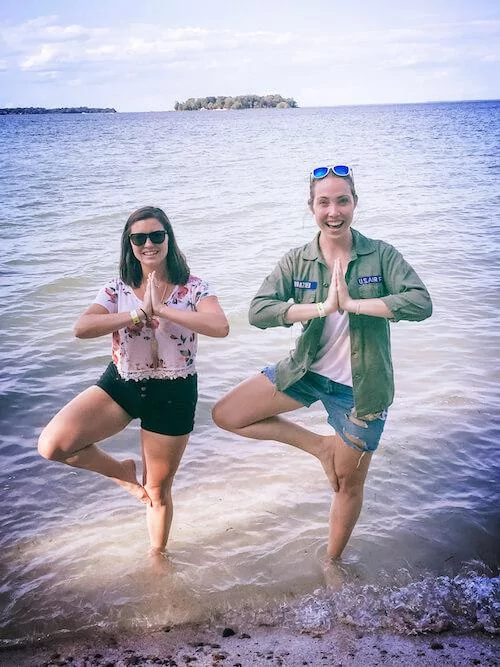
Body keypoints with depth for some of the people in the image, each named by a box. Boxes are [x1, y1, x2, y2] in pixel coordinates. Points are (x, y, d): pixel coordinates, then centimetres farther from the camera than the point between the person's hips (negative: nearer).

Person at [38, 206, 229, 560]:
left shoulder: (193, 288, -7)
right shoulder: (118, 290, -1)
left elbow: (221, 327, -26)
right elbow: (81, 328, -17)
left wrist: (161, 309, -25)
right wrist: (138, 313, -22)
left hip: (173, 393, -2)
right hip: (120, 385, 2)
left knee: (158, 490, 10)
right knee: (53, 444, -20)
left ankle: (157, 555, 40)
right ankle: (123, 471, 8)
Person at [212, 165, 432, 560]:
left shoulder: (380, 255, -11)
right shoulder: (297, 261, -6)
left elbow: (421, 303, -23)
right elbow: (258, 310, -18)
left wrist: (353, 303, -28)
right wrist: (322, 307, -29)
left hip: (359, 387, -2)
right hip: (307, 372, 3)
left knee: (349, 483, 11)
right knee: (226, 415, -7)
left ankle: (333, 561, 40)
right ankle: (319, 445, 8)